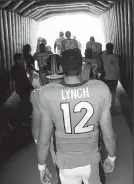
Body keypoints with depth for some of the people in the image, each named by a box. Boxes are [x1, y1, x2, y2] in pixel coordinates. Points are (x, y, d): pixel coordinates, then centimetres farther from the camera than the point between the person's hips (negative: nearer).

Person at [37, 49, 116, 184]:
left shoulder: (48, 94, -22)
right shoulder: (101, 89, -20)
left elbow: (44, 140, -13)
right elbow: (108, 135, -11)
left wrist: (41, 167, 5)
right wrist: (111, 158, 9)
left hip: (67, 164, 0)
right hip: (91, 161, 1)